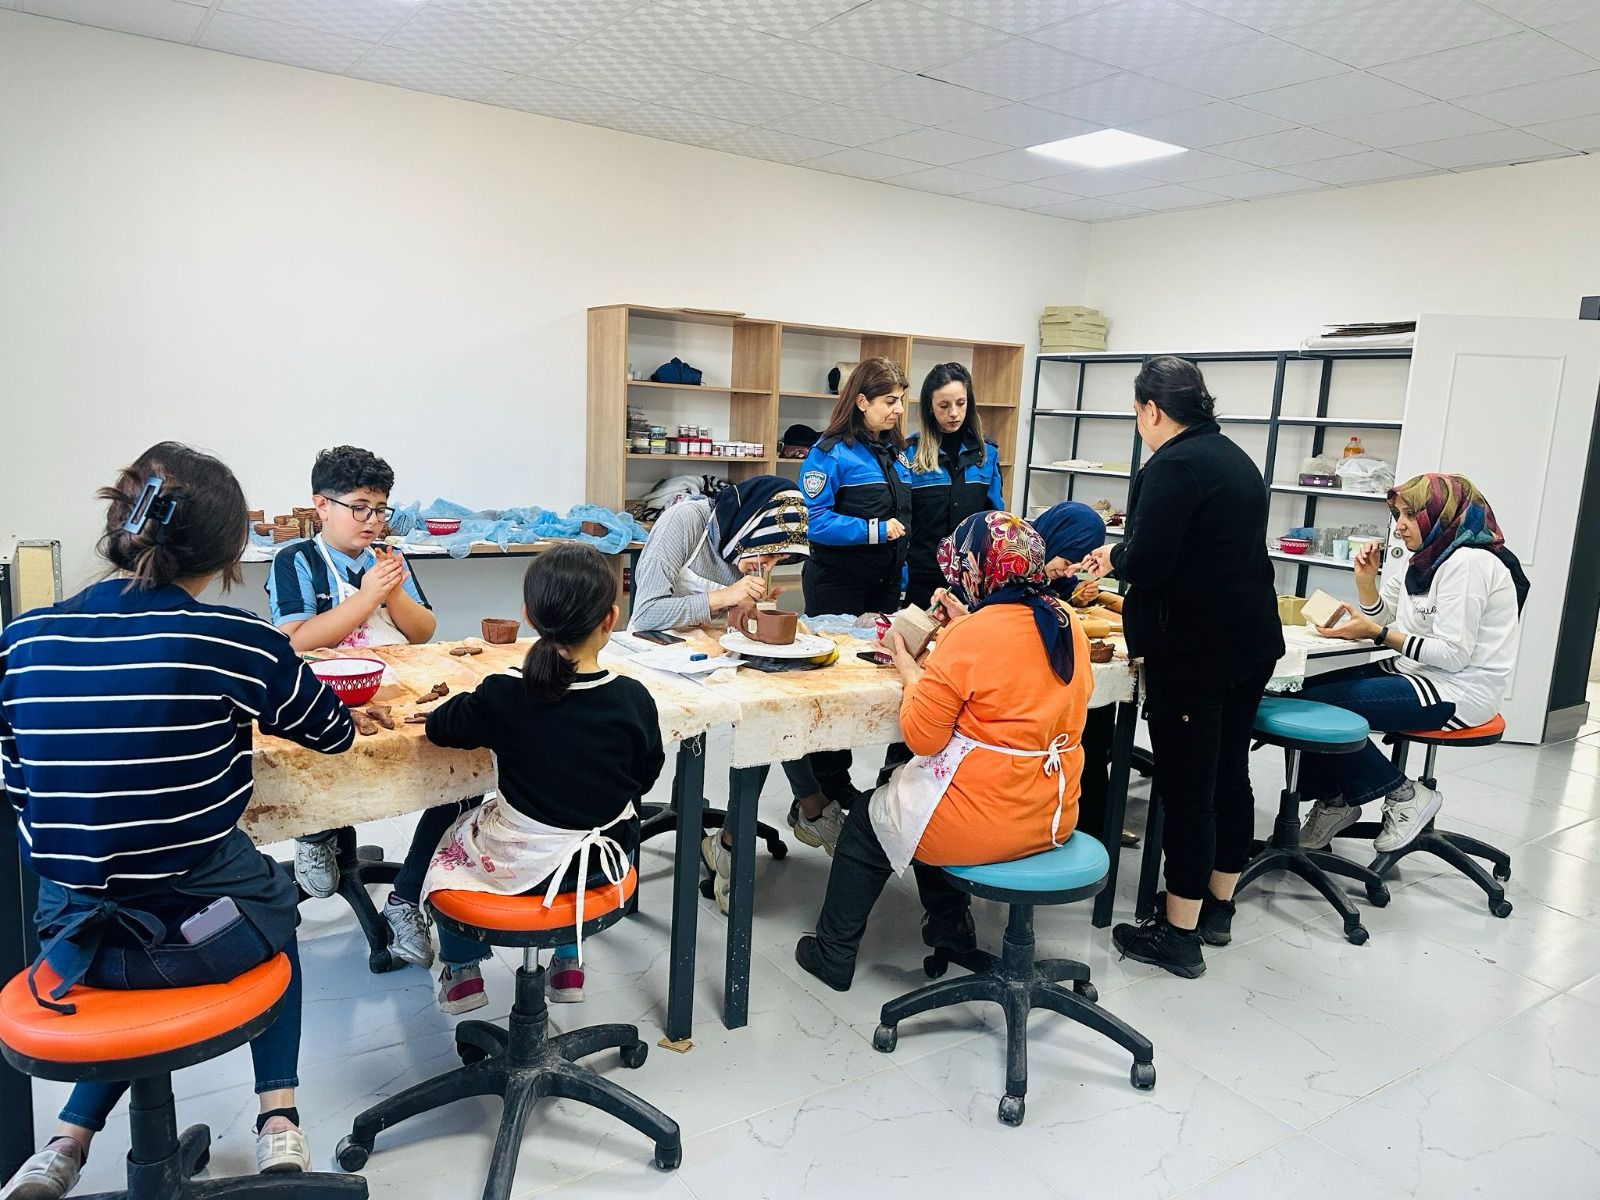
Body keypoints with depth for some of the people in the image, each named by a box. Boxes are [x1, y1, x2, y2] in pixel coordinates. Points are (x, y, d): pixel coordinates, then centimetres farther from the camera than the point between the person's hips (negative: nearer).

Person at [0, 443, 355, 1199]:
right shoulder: (233, 640, -16)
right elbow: (334, 732, 0)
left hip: (71, 940, 4)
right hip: (202, 933, -4)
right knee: (273, 899, 30)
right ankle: (277, 1120, 22)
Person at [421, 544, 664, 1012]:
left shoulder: (503, 697, -22)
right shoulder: (633, 699, -18)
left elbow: (439, 727, -4)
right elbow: (645, 778, -4)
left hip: (520, 867, -2)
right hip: (607, 863, 2)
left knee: (455, 837, 30)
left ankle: (462, 972, 38)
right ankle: (569, 964, 43)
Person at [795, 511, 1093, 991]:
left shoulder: (970, 636, -22)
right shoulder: (1066, 624, 0)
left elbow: (921, 737, -16)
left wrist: (910, 668, -2)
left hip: (986, 819, -7)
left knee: (866, 824, 19)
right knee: (924, 806, 33)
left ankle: (833, 953, 32)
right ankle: (950, 929, 41)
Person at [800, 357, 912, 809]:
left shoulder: (895, 451, 11)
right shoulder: (831, 452, -12)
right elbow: (814, 520, -18)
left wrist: (902, 575, 16)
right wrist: (874, 531, -19)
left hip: (885, 584, 7)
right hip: (838, 585, -7)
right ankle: (831, 782, 18)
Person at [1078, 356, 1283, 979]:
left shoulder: (1174, 466, -16)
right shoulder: (1235, 458, 13)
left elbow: (1147, 566, -22)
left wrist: (1117, 556, -1)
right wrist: (1123, 553, 21)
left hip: (1195, 652, -9)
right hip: (1252, 642, 10)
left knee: (1187, 788, -1)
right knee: (1230, 775, 17)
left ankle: (1178, 933, 10)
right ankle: (1218, 906, 33)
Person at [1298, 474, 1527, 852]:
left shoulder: (1468, 562, -16)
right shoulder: (1426, 561, 14)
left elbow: (1454, 654, -22)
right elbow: (1381, 618, 16)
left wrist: (1377, 633, -21)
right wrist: (1366, 578, 1)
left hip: (1457, 693, -10)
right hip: (1418, 675, 10)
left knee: (1318, 703, -20)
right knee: (1307, 686, -2)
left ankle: (1405, 795, -3)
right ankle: (1334, 798, 8)